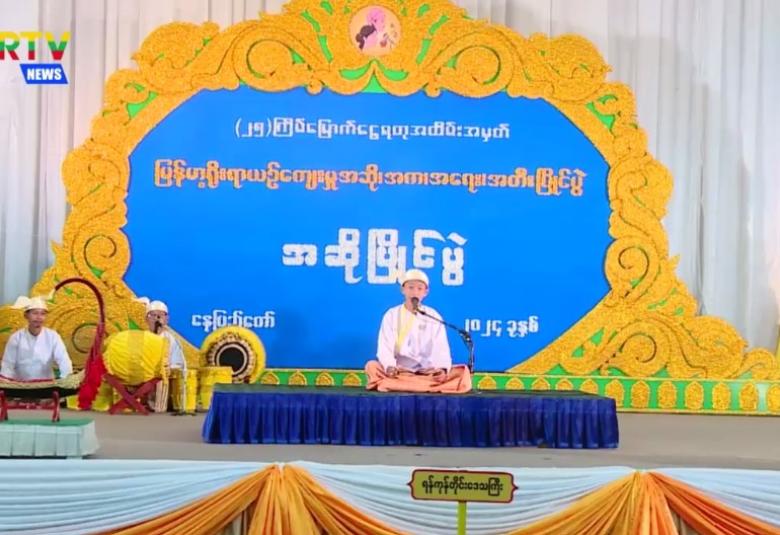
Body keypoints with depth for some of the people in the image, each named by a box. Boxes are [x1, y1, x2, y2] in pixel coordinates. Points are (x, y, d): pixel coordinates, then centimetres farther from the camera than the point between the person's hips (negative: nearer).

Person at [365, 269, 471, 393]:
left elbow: (441, 348, -3)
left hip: (428, 373, 1)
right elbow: (385, 347, -5)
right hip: (398, 372, -1)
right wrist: (389, 366, -27)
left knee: (462, 371, -23)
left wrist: (443, 369, -24)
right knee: (372, 366, -29)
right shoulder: (392, 315, 6)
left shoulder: (433, 316, 8)